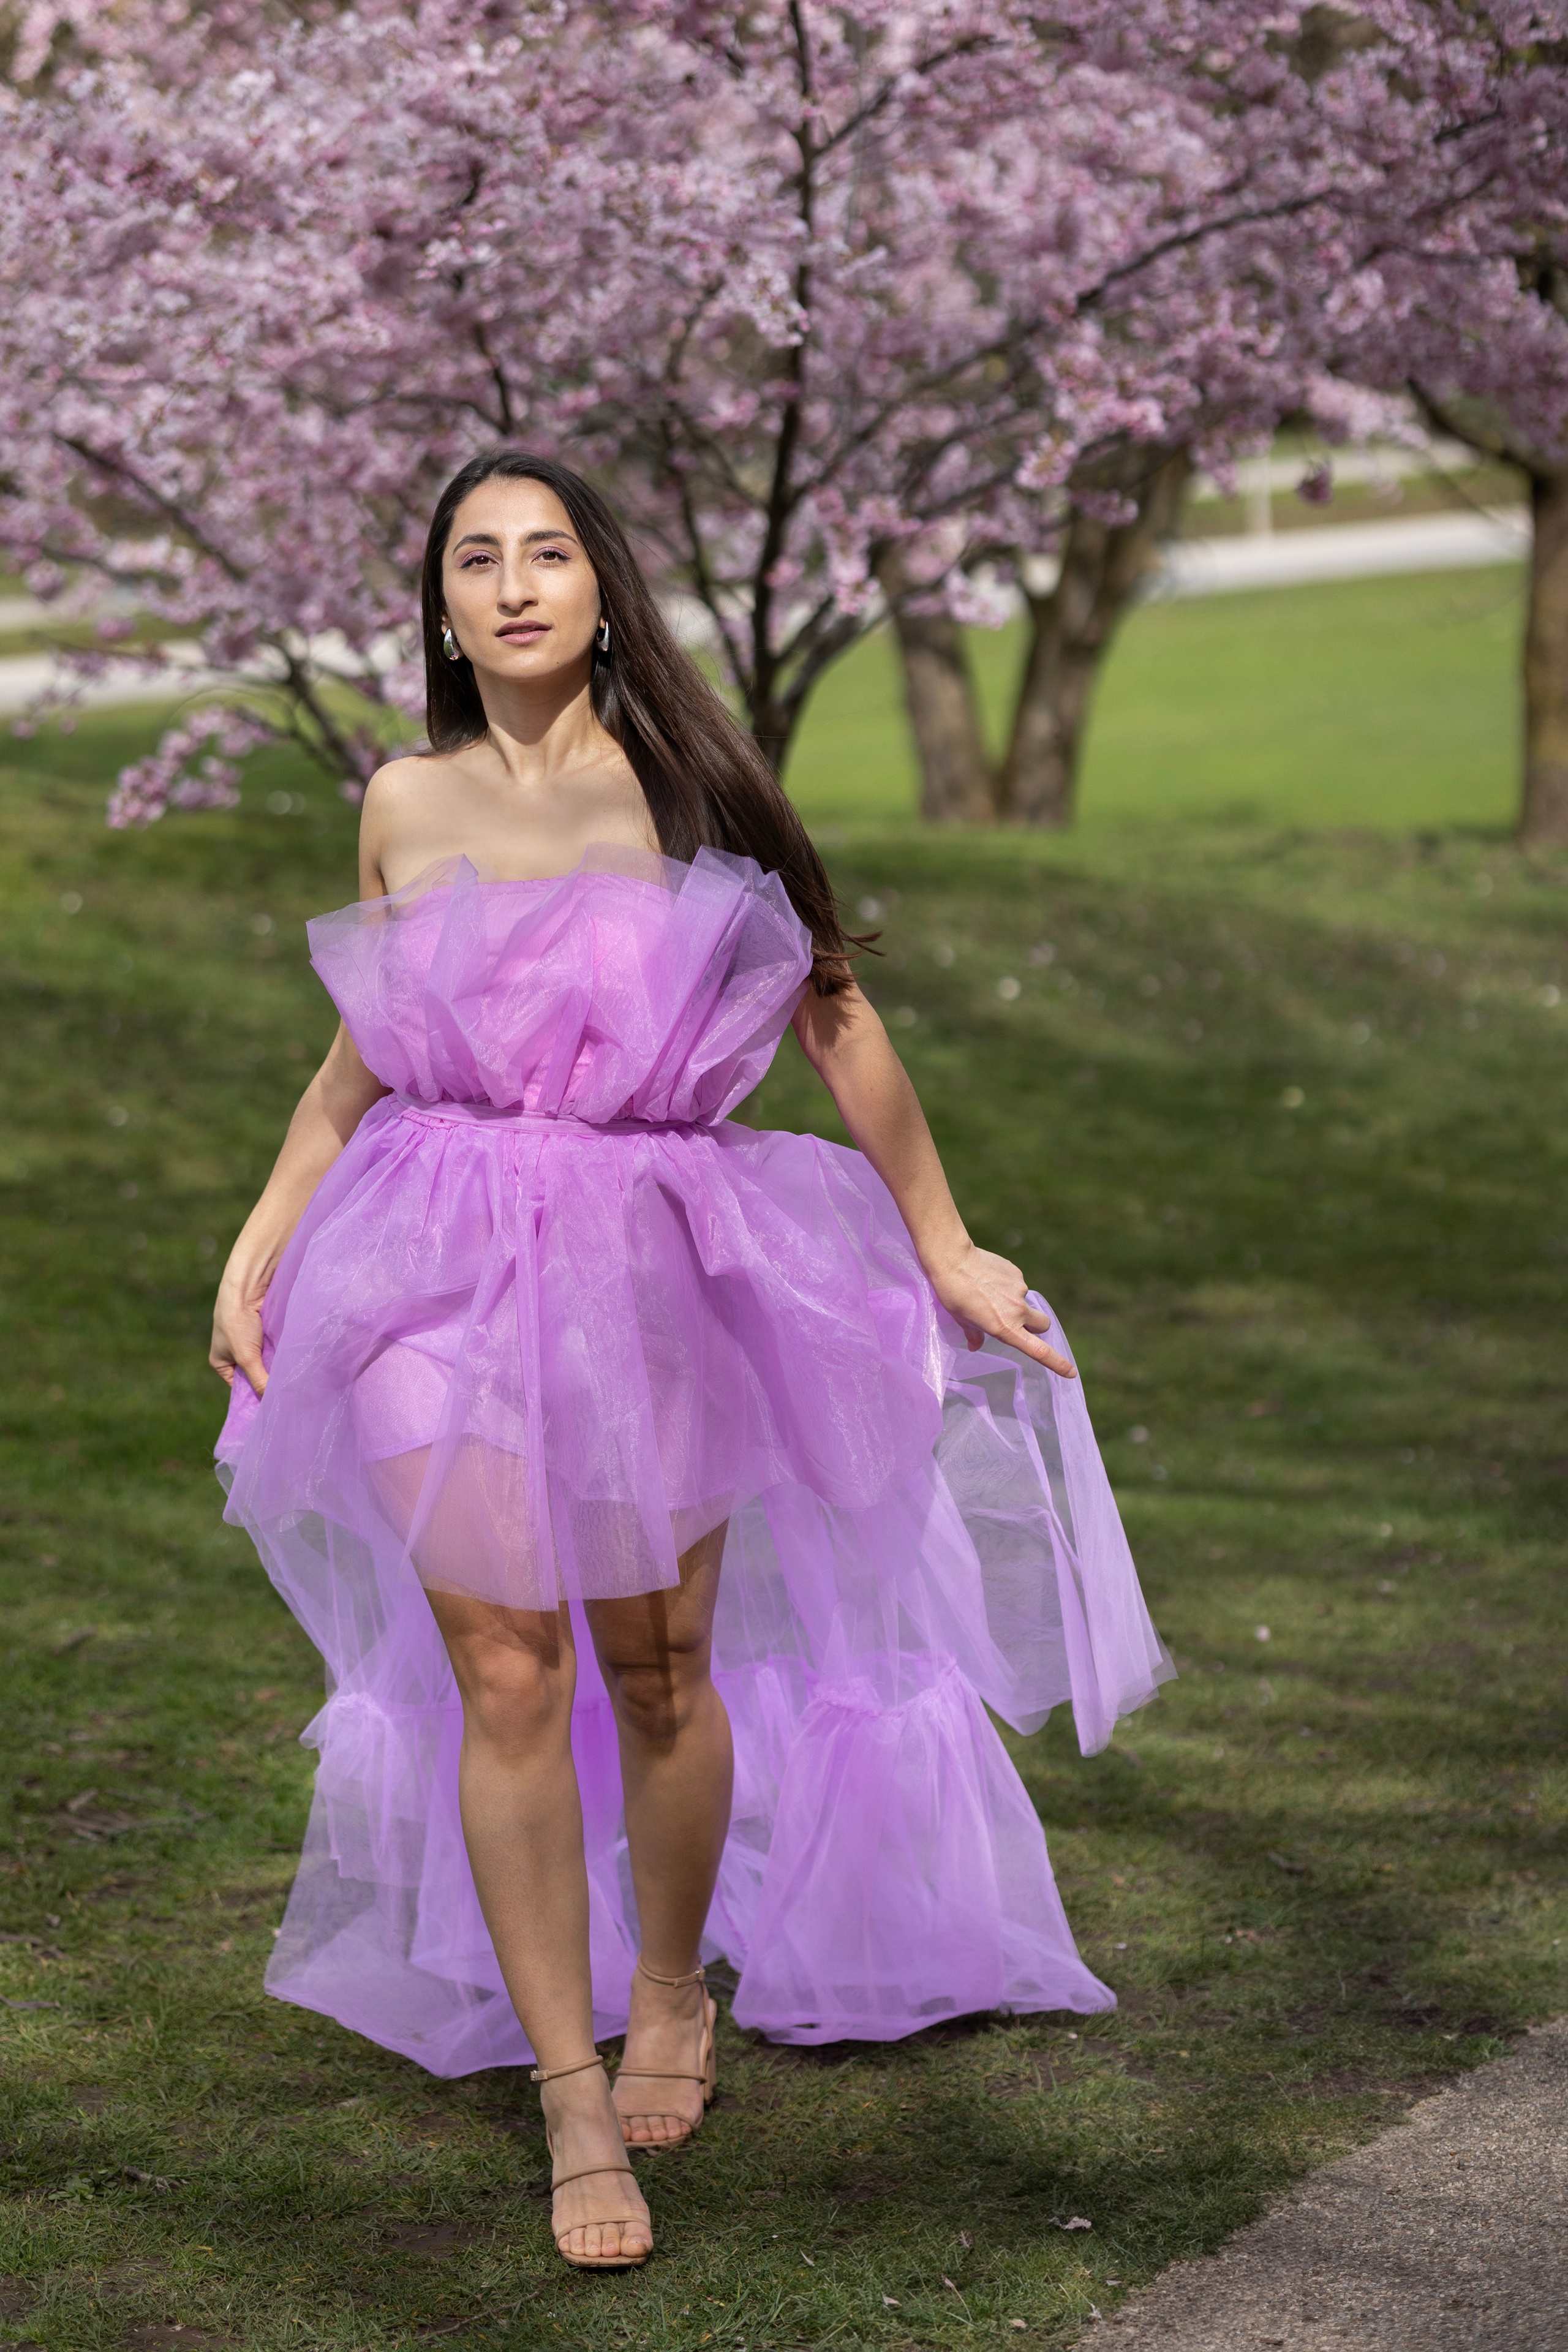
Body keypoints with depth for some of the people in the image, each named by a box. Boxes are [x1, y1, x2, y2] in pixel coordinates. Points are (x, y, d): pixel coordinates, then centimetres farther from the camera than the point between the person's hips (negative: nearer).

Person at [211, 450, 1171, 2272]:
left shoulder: (685, 789, -2)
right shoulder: (405, 807, 6)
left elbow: (836, 1024, 5)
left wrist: (946, 1251, 9)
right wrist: (257, 1246, 11)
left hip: (652, 1269, -1)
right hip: (448, 1273, 1)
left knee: (658, 1667, 7)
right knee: (505, 1678, -2)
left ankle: (669, 1992, 34)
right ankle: (574, 2105, 8)